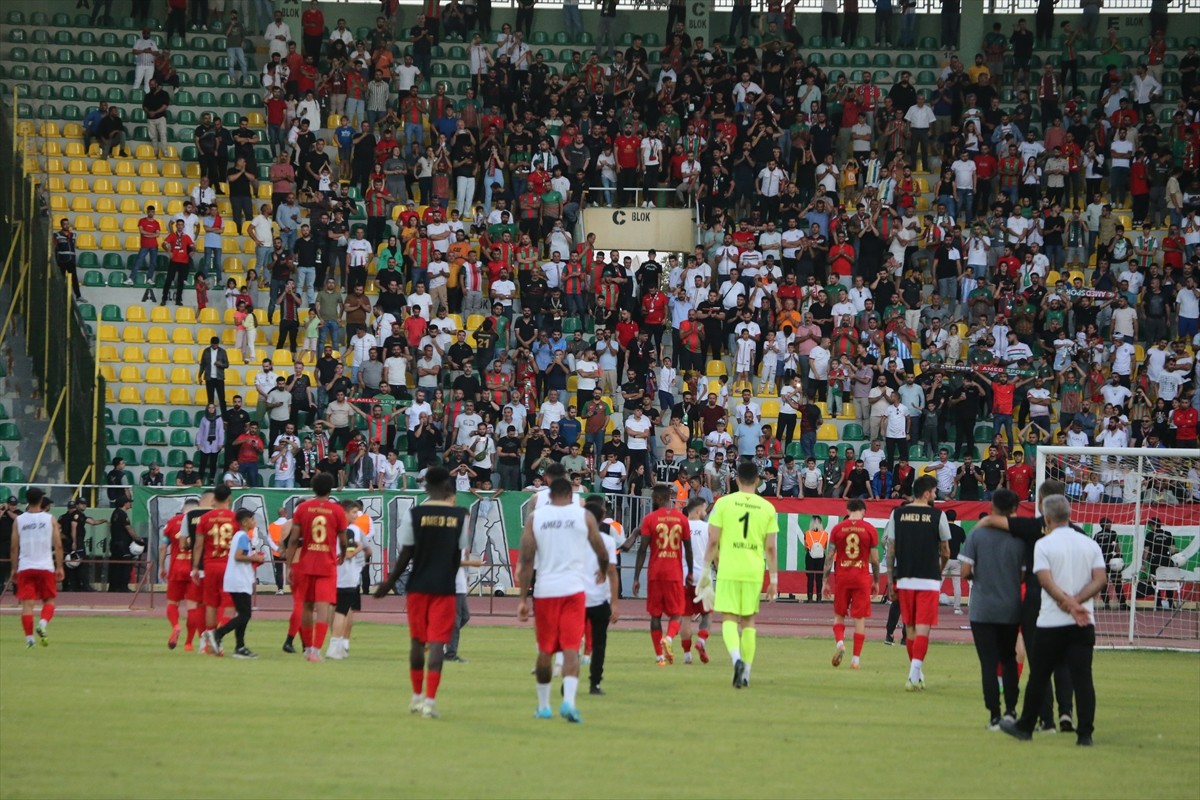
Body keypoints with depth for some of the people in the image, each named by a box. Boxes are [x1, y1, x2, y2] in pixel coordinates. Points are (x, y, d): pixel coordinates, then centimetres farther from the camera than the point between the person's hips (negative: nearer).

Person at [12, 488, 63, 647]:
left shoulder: (19, 520, 3)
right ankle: (42, 624, -14)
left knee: (27, 603, 2)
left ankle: (29, 637, -5)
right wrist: (59, 567, 4)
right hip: (45, 567, -1)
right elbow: (58, 546, -2)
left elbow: (14, 547, 4)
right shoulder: (50, 519, 0)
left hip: (25, 567, 1)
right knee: (49, 600, 12)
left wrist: (14, 568, 13)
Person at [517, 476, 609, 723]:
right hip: (573, 589, -1)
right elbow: (602, 554, 11)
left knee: (545, 650, 15)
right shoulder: (583, 516, 3)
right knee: (571, 649, -5)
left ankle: (543, 706, 24)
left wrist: (523, 598, -1)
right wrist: (603, 571, 34)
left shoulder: (535, 517, 4)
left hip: (544, 591, 1)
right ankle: (568, 701, -25)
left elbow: (526, 560, -2)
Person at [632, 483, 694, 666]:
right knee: (676, 614, 6)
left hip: (655, 572, -1)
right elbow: (688, 549, 8)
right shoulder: (682, 519, 3)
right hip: (675, 573, 1)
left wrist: (636, 578, -4)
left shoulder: (650, 519, -4)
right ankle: (669, 638, -24)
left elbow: (642, 549, -7)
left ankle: (660, 655, 5)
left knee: (655, 614, 8)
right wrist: (690, 573, 21)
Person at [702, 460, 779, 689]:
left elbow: (713, 541, -3)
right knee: (748, 620, 11)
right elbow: (770, 548, 4)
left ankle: (736, 657, -26)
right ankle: (746, 672, 11)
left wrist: (706, 569, 6)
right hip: (754, 572, 2)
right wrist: (774, 579, 10)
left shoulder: (724, 503, -2)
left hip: (728, 569, -2)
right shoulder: (767, 508, 4)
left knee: (729, 618, 0)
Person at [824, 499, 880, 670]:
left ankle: (839, 642, -12)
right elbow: (875, 559, 0)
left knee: (839, 614, 14)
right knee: (860, 618, 3)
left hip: (841, 576, 1)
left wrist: (826, 580, 7)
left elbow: (829, 556, 1)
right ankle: (855, 659, 2)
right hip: (862, 577, -1)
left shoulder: (837, 528, 2)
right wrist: (876, 580, 12)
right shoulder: (870, 529, -1)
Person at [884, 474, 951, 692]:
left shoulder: (897, 514, 3)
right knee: (922, 629, -4)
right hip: (929, 581, -3)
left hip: (904, 579, 3)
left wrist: (891, 582, 9)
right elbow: (946, 553, 2)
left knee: (910, 628, 15)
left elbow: (890, 551, 3)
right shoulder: (937, 516, -4)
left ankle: (917, 673, 26)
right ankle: (914, 677, -14)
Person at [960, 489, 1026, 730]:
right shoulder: (1020, 538, -4)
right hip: (1011, 610, 2)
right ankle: (1010, 710, 11)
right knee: (1009, 660, 18)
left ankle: (994, 716, -1)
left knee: (988, 663, 1)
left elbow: (965, 571, -10)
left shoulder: (978, 534, -8)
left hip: (982, 610, -2)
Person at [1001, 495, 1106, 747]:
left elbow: (1046, 580, -15)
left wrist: (1070, 604, -18)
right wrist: (1077, 602, -9)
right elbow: (1101, 579, -2)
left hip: (1051, 623, -2)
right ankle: (1085, 733, -7)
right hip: (1084, 623, 2)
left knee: (1039, 676, 10)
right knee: (1082, 677, -1)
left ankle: (1025, 727, 20)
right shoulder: (1090, 545, 7)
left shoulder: (1044, 544, -4)